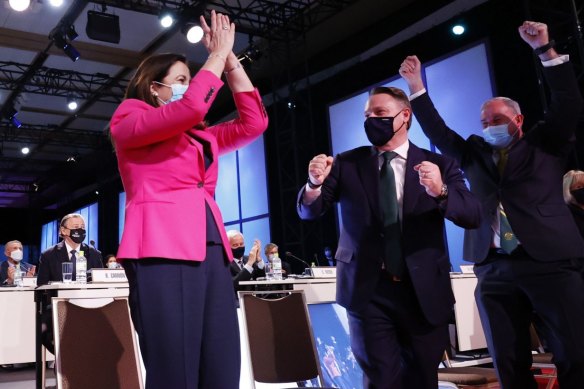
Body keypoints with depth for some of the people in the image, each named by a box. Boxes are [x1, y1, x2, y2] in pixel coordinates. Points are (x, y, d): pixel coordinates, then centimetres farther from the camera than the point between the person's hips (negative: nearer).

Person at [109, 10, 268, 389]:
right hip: (163, 250, -6)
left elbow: (254, 122, 17)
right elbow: (191, 107, -9)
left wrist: (230, 57, 16)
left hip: (212, 251, 7)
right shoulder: (129, 121, 7)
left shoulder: (201, 137, 26)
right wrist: (217, 53, 4)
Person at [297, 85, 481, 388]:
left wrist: (441, 192, -29)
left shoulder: (439, 165, 2)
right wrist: (315, 183, -22)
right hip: (367, 290, -1)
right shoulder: (347, 164, 4)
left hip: (424, 292, 1)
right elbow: (308, 211, 0)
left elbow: (473, 215, -9)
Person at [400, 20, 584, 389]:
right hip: (494, 269, 3)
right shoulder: (474, 153, 19)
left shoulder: (545, 144, 11)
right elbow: (437, 131, 16)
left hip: (550, 262, -3)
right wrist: (417, 87, 10)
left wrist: (546, 50, -8)